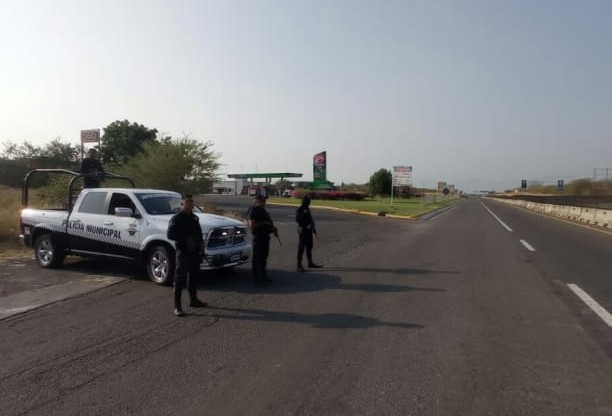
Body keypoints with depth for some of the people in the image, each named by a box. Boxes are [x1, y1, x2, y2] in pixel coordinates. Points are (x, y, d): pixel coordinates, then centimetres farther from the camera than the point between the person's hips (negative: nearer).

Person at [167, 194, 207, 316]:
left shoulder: (194, 218, 15)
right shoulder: (176, 218, -8)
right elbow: (170, 235, -17)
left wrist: (201, 244, 6)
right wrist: (186, 240, -23)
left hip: (195, 252, 8)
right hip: (183, 252, -8)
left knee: (194, 276, 17)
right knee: (180, 278, -6)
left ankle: (194, 300, 31)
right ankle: (177, 306, -2)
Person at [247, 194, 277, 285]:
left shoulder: (262, 210, 16)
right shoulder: (253, 211, -13)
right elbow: (251, 225, -23)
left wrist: (273, 228, 11)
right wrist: (264, 223, -23)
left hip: (265, 236, 9)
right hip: (258, 237, -9)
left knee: (263, 257, 17)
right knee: (256, 258, -2)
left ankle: (263, 276, 27)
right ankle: (256, 279, 5)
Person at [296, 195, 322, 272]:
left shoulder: (307, 209, 14)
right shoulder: (299, 209, -11)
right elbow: (297, 219, -23)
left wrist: (313, 227, 23)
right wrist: (303, 214, -34)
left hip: (309, 230, 9)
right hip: (303, 231, -9)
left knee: (309, 247, 16)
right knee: (301, 248, -6)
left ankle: (310, 263, 27)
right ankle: (299, 265, -2)